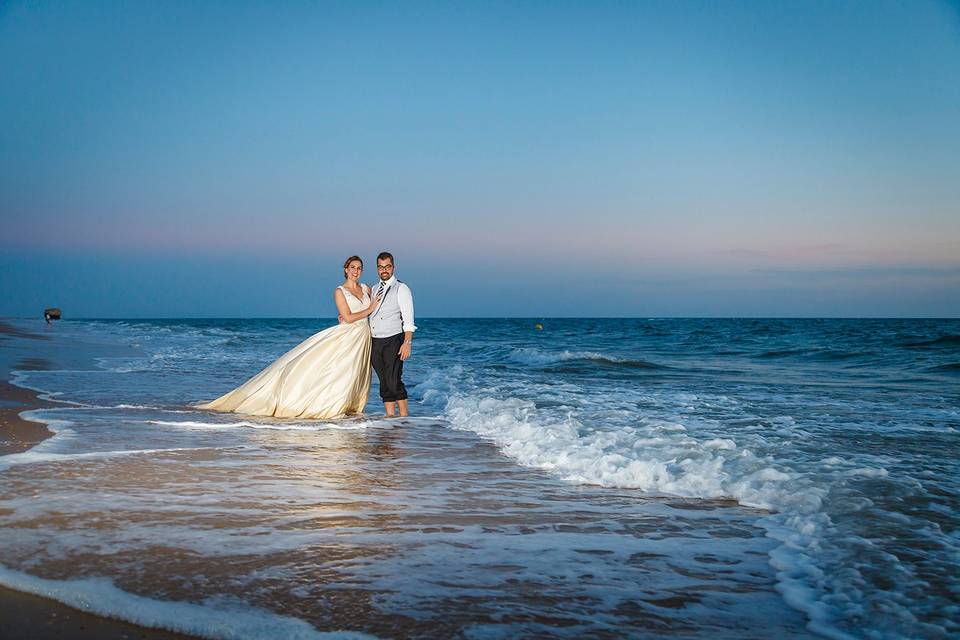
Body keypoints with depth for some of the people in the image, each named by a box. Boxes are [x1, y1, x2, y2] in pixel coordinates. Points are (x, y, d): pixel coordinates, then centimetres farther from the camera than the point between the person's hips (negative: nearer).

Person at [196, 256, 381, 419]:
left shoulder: (366, 289, 13)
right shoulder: (339, 291, -3)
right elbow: (348, 318, -12)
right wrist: (369, 309, -6)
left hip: (363, 338, 5)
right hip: (345, 336, -5)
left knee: (350, 375, 3)